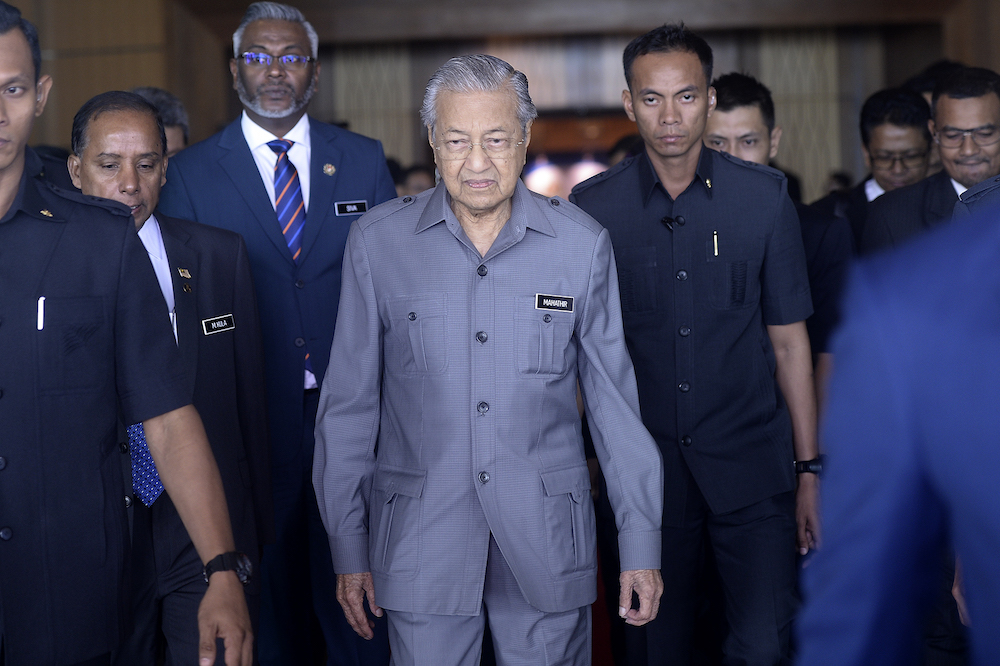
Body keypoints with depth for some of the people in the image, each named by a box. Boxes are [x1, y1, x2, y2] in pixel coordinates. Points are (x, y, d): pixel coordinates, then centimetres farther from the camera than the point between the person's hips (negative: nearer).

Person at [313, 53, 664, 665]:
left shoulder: (582, 243, -1)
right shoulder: (377, 242, -2)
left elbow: (615, 400, 4)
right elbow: (349, 404, 4)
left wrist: (641, 543, 4)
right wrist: (348, 546, 4)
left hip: (547, 538, 1)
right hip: (421, 541, 0)